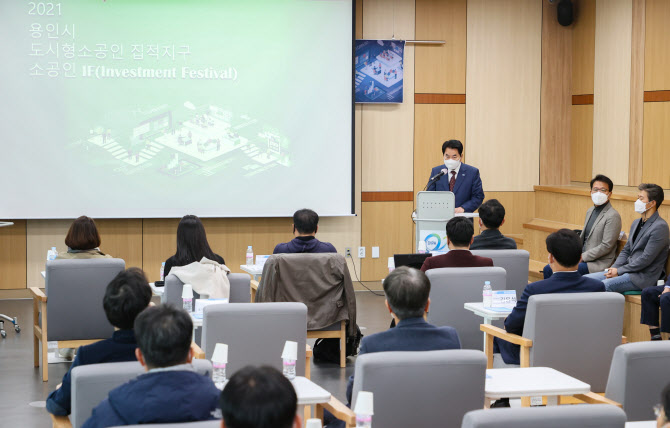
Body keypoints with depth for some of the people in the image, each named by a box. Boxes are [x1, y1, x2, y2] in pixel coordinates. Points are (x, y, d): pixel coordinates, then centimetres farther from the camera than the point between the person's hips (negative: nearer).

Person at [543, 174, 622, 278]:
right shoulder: (590, 211, 17)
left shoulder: (613, 216, -11)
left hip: (598, 264, -8)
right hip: (582, 258, 9)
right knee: (548, 270, -6)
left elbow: (606, 246, -16)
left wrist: (582, 257, -16)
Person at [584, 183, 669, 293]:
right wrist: (613, 268, 0)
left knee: (604, 285, -32)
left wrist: (619, 271, -14)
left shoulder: (660, 227, -13)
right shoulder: (636, 223, 18)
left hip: (643, 277, -9)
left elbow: (646, 259, -18)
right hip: (629, 271, 9)